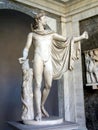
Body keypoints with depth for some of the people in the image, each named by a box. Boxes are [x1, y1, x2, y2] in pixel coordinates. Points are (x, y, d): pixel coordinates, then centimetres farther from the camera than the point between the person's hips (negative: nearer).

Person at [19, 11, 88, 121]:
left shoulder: (51, 34, 23)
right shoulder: (32, 34, 15)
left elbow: (66, 40, 20)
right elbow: (26, 48, 7)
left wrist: (81, 37, 14)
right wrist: (24, 57, -14)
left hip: (48, 61, 3)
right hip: (38, 59, -3)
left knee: (48, 86, -2)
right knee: (38, 85, -10)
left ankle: (42, 106, 21)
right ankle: (38, 112, -7)